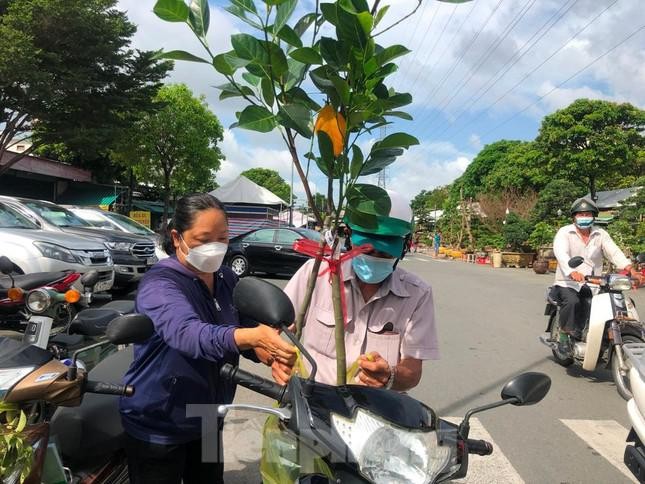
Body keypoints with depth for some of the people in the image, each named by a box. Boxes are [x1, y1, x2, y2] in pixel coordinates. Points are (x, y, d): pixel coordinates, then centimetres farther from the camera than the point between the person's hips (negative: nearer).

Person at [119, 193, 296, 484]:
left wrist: (266, 346, -18)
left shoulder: (227, 280, -2)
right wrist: (255, 336, -59)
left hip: (208, 420, 6)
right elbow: (188, 333, -42)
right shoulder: (160, 284, -24)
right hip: (156, 426, -6)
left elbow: (240, 330, 5)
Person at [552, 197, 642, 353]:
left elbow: (613, 251, -4)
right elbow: (561, 253, -21)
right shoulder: (564, 232, -3)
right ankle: (564, 335, -12)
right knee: (572, 301, -32)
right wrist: (572, 272, -40)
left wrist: (628, 267, -25)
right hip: (567, 283, -5)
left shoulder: (600, 234, 11)